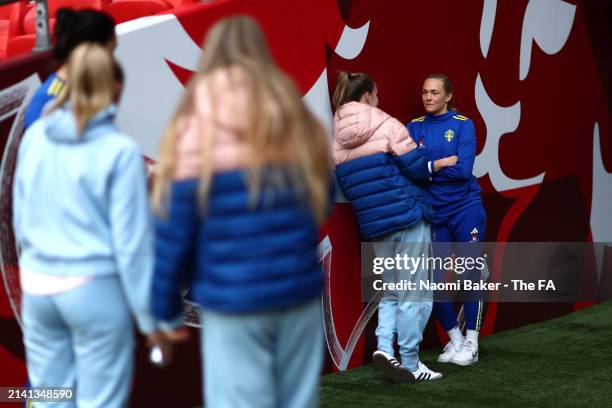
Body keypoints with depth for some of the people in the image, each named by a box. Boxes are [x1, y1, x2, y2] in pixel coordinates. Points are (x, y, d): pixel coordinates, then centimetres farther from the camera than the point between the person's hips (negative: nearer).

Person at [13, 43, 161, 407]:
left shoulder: (35, 136, 2)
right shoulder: (120, 150, -12)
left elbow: (20, 217, 11)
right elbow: (132, 240, -12)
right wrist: (150, 315, -5)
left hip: (37, 286, 5)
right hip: (95, 290, -5)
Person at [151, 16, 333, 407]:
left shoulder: (198, 130, -6)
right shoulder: (301, 122, 8)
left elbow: (175, 229, -7)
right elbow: (322, 204, 17)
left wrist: (165, 307, 1)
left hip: (234, 302, -4)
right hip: (301, 292, 4)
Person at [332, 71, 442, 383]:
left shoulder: (338, 141, 9)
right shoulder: (387, 125, -8)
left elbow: (347, 188, 13)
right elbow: (417, 170, -9)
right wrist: (432, 166, 12)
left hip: (373, 225, 6)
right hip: (407, 217, -6)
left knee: (392, 292, 20)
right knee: (414, 295, 3)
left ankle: (384, 347, 1)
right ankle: (410, 365, 7)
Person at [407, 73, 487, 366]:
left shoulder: (463, 125, -2)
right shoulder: (414, 128, 6)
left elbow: (463, 170, -14)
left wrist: (425, 168, -11)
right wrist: (440, 163, -14)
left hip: (465, 208, -3)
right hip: (434, 213, 3)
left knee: (469, 273, -1)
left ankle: (471, 344, 8)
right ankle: (455, 338, 19)